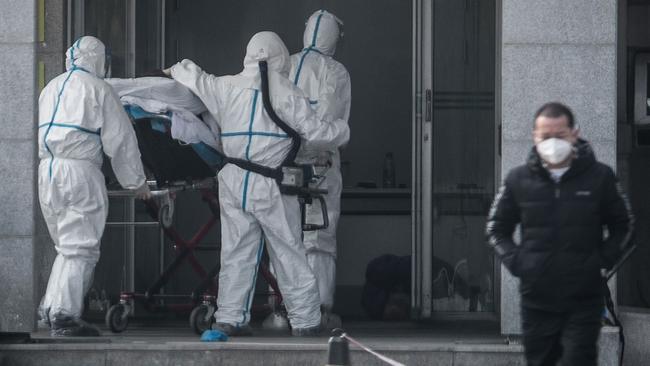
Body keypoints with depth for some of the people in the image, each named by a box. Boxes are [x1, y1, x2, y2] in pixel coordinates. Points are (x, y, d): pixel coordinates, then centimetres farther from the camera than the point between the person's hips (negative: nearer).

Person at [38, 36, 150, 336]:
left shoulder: (51, 88, 19)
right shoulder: (98, 89, -1)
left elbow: (36, 133, 23)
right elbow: (120, 140, -1)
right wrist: (136, 182, 7)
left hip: (45, 171, 7)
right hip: (79, 169, -7)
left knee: (67, 246, 16)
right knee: (80, 247, -5)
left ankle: (51, 308, 12)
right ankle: (64, 316, -12)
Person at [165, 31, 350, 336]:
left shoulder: (227, 88, 7)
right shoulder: (286, 94, -4)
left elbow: (195, 79, 21)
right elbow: (316, 133, -3)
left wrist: (176, 70, 44)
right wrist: (342, 129, 17)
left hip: (233, 183, 3)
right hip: (270, 185, -3)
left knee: (236, 252, 9)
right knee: (288, 253, 3)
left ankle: (229, 318, 6)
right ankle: (305, 320, 6)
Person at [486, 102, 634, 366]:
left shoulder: (599, 177, 0)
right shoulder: (519, 180, 2)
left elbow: (622, 225, 11)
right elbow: (496, 228, 14)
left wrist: (604, 259, -3)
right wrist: (514, 261, -1)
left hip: (584, 299, -2)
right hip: (537, 299, 2)